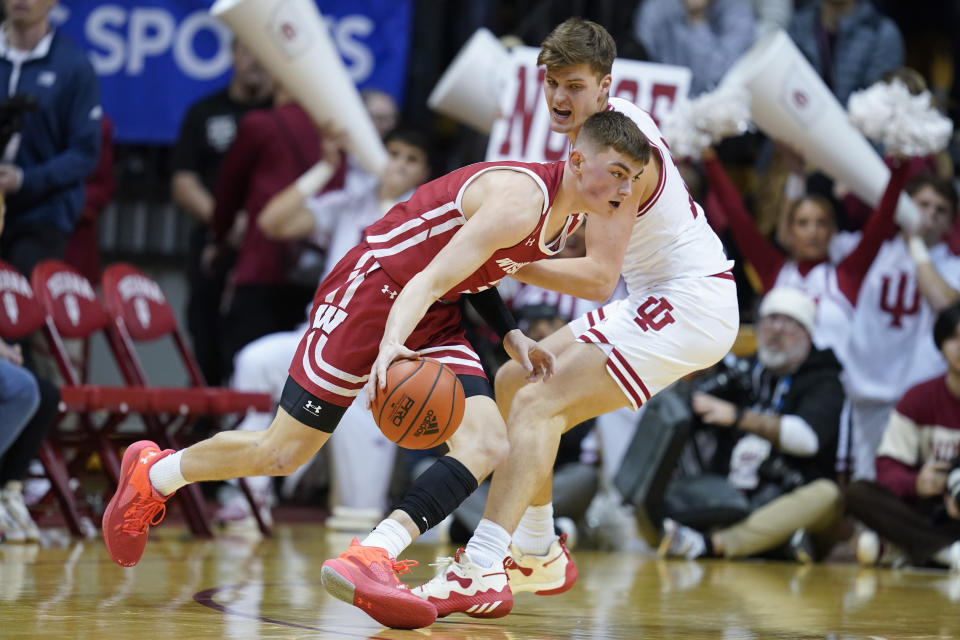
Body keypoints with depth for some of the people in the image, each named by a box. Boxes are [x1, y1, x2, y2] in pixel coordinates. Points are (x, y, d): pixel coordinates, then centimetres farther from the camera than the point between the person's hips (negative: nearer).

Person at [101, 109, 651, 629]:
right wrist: (389, 350, -49)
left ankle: (370, 559, -25)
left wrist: (510, 335, 9)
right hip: (372, 288, -9)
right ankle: (152, 473, 24)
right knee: (282, 453, -2)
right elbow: (426, 283, -33)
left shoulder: (568, 215, 2)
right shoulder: (519, 201, -27)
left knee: (488, 446, -14)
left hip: (435, 317, 9)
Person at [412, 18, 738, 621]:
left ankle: (480, 573, -32)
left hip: (691, 307, -10)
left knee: (539, 405, -21)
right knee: (514, 382, 14)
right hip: (662, 298, 10)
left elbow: (599, 277, -28)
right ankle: (538, 555, 20)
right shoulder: (617, 116, 8)